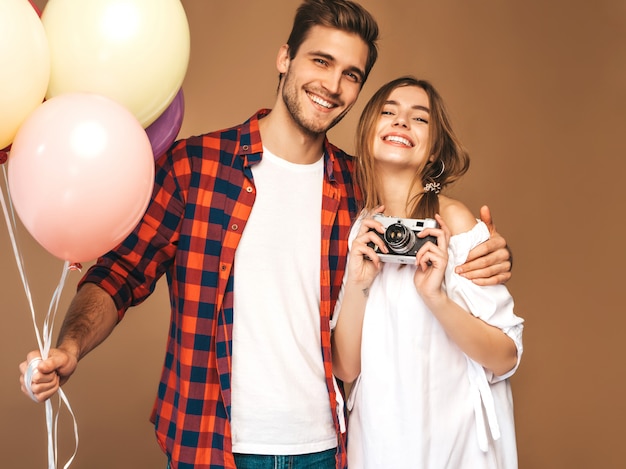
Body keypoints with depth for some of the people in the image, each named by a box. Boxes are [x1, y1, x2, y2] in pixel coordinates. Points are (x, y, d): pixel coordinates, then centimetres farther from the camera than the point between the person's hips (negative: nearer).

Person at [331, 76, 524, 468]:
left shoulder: (453, 222, -13)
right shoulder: (355, 232, -2)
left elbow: (506, 358, -14)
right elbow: (345, 368, -5)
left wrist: (436, 297, -27)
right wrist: (357, 284, -19)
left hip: (454, 436, -3)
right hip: (375, 435, 3)